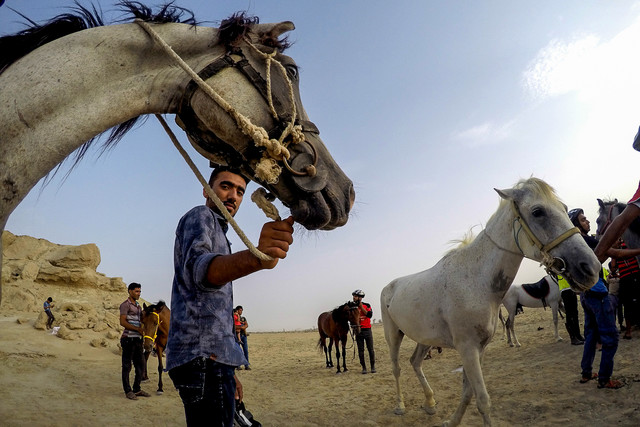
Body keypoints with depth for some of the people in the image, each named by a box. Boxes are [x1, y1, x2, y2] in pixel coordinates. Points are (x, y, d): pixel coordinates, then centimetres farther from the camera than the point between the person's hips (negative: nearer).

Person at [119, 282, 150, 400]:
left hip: (138, 339, 8)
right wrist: (138, 329, -21)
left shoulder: (138, 306, 17)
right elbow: (123, 322, -17)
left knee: (140, 366, 12)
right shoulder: (125, 305, -8)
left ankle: (137, 389, 23)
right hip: (128, 339, -8)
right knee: (127, 366, 1)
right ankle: (128, 391, 9)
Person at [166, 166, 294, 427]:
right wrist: (256, 257, -48)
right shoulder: (200, 216, -2)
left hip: (213, 357, 10)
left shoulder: (217, 233, 28)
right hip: (203, 356, -10)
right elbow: (198, 268, -28)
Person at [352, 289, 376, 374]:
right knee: (360, 350, 3)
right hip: (358, 331, 1)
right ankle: (364, 367, 12)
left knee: (370, 349, 3)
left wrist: (361, 307, -15)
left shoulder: (367, 305, 1)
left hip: (367, 330, -1)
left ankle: (373, 366, 13)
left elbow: (370, 315, -14)